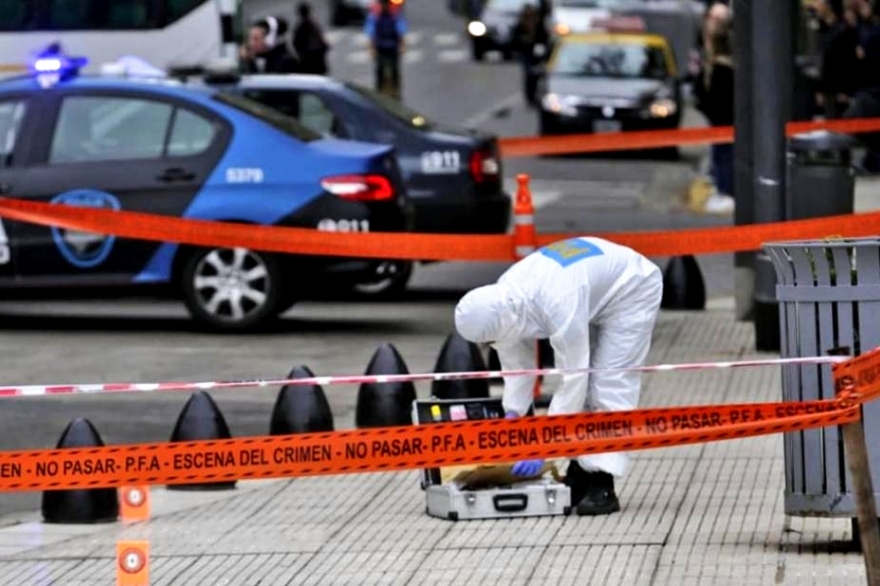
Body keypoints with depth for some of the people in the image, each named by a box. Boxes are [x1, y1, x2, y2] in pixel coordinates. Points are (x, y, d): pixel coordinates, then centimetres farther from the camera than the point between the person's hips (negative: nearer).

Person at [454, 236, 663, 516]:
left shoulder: (559, 305, -42)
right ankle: (580, 473, 9)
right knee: (584, 382, 4)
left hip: (631, 290, -8)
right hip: (597, 289, 8)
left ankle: (602, 485, -18)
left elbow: (571, 380, -36)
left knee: (610, 385, -16)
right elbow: (516, 364, -6)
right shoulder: (501, 300, -18)